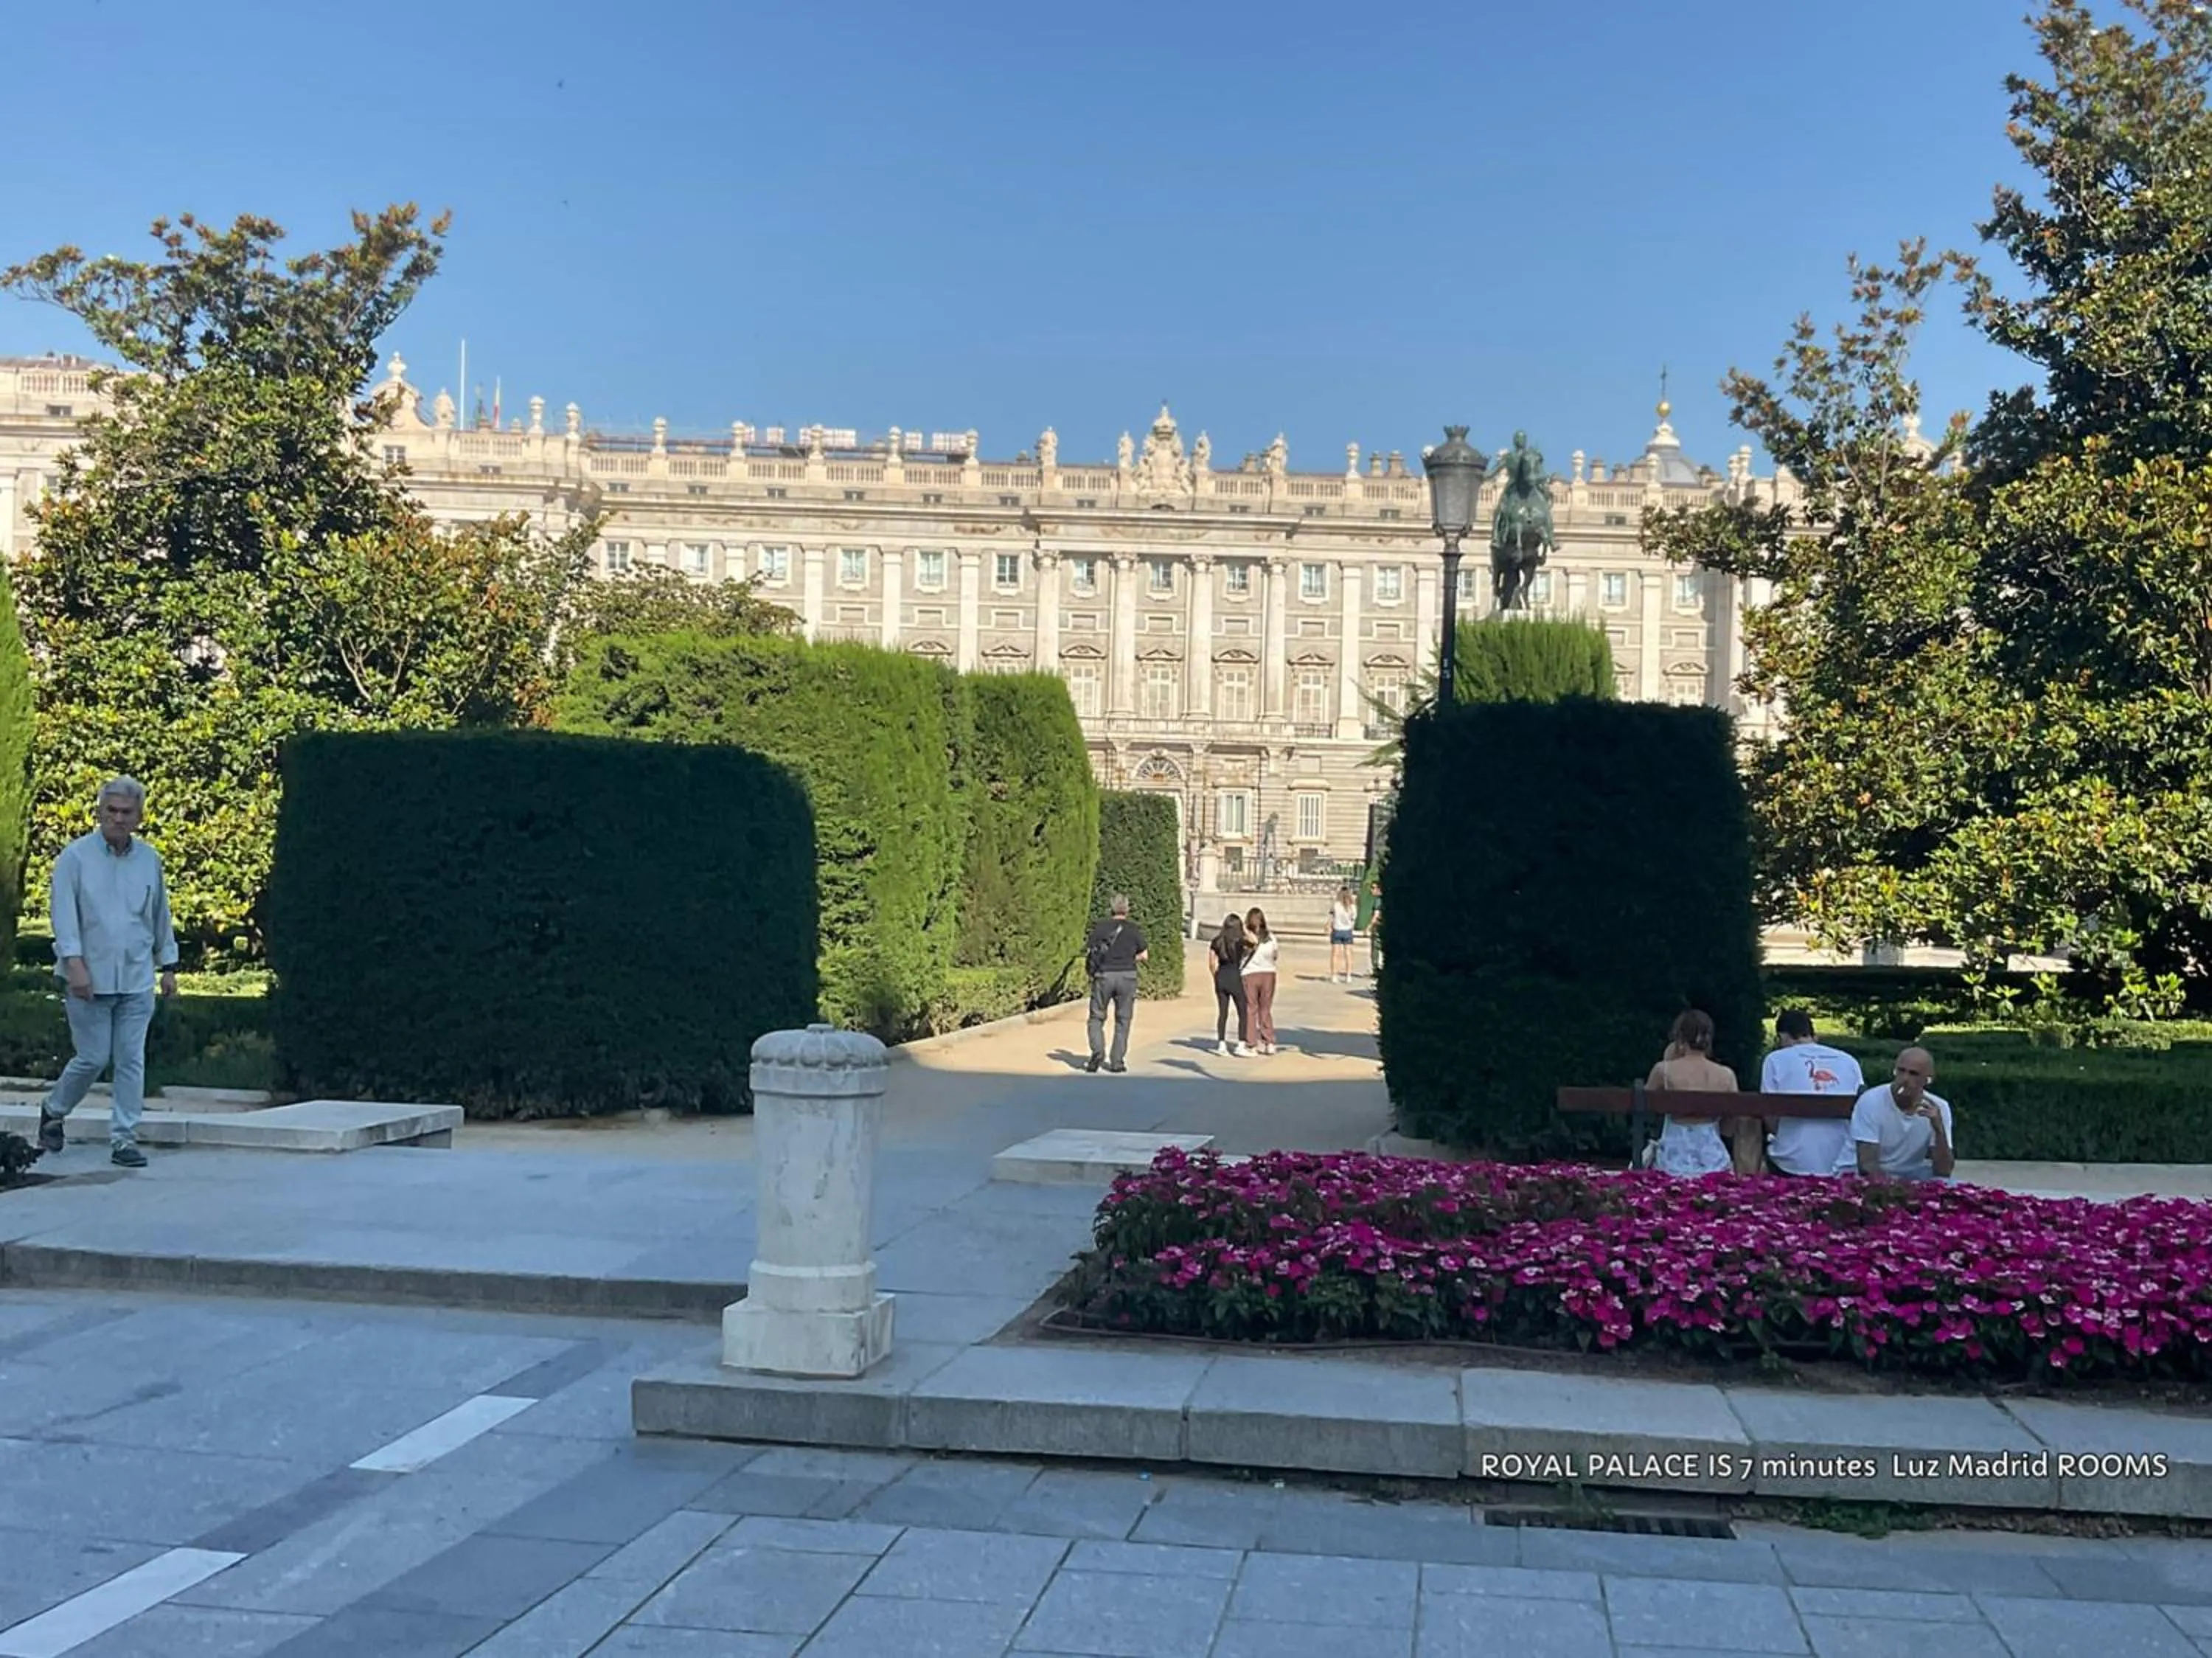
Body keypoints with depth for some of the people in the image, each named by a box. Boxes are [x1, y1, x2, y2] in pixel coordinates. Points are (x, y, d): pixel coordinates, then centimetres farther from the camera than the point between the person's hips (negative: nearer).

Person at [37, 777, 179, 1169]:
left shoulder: (150, 860, 8)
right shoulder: (76, 857, -4)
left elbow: (160, 916, 15)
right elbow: (64, 914, -9)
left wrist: (168, 966, 15)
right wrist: (74, 963, -19)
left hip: (136, 979, 3)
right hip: (90, 979, -3)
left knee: (131, 1060, 1)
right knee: (93, 1058, 2)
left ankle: (124, 1138, 7)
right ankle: (53, 1112, 28)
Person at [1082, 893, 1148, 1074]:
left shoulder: (1100, 927, -1)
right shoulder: (1134, 929, 0)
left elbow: (1088, 952, -3)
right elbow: (1144, 956, 3)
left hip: (1103, 976, 0)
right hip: (1127, 977, 0)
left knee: (1097, 1018, 11)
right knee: (1122, 1020, 10)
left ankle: (1097, 1052, -10)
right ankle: (1117, 1062, 7)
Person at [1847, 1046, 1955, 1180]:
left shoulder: (1939, 1108, -6)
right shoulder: (1871, 1101, -16)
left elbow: (1944, 1172, -12)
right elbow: (1867, 1165, -19)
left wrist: (1939, 1129, -25)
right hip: (1870, 1180, -3)